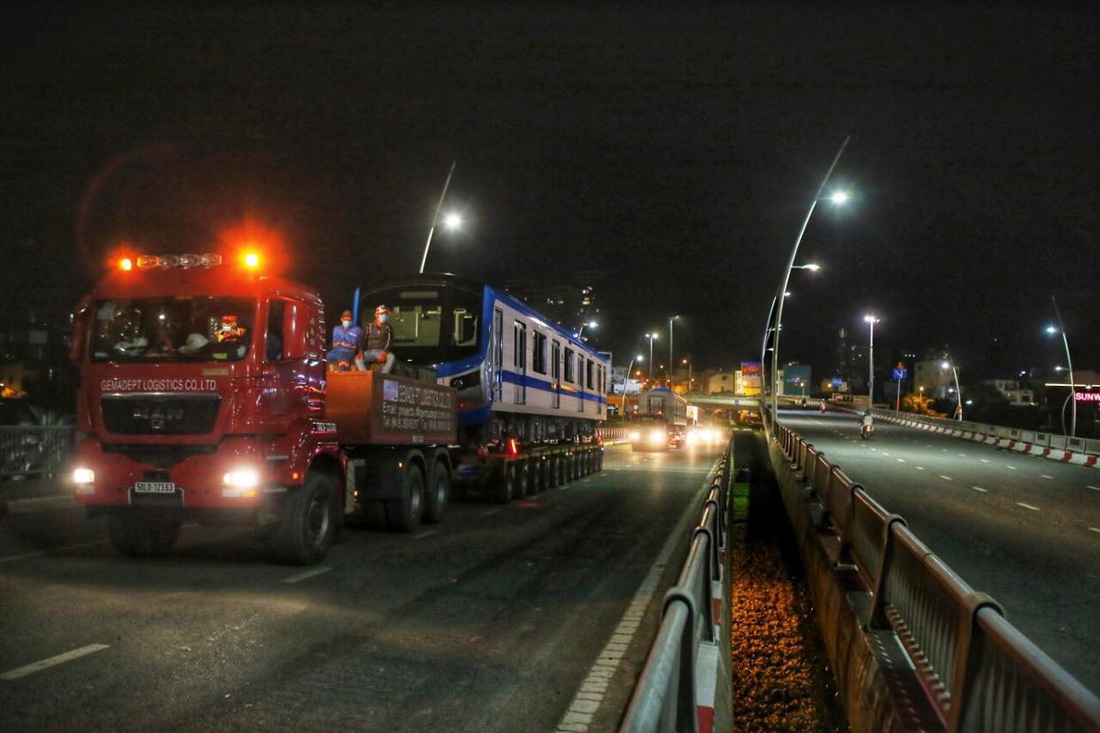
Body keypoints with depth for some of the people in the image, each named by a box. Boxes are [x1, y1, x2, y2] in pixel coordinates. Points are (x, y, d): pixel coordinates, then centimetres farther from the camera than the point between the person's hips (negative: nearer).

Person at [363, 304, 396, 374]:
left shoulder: (388, 328, 6)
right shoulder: (370, 326, 7)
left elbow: (389, 342, -4)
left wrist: (384, 353, -23)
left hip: (382, 351, -1)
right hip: (369, 352, 1)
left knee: (392, 357, -33)